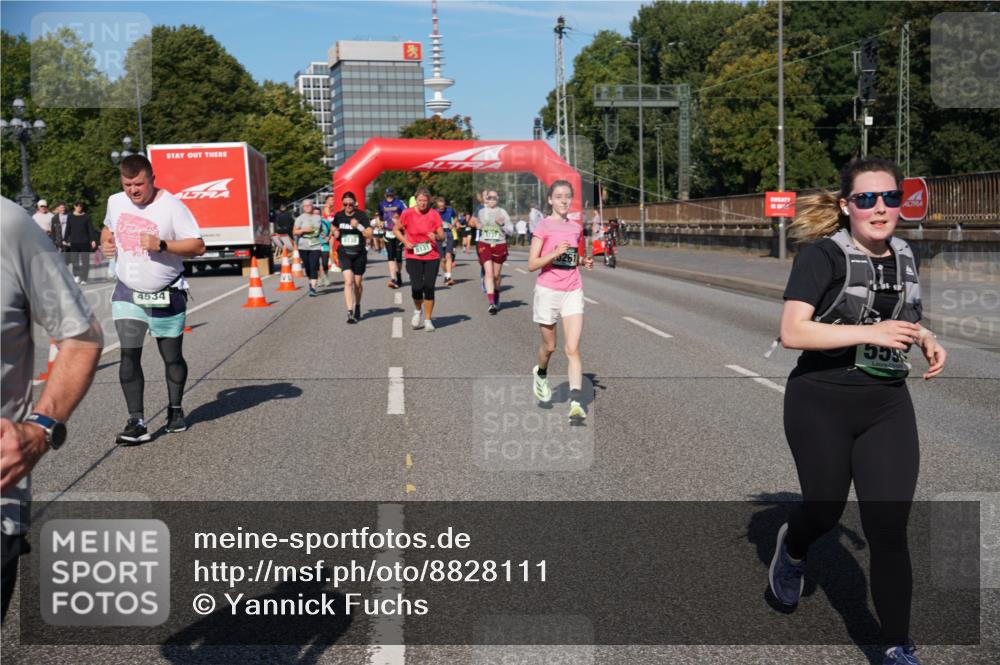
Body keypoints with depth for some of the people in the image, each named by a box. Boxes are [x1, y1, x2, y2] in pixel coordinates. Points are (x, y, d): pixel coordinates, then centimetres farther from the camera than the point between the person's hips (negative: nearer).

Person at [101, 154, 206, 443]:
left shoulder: (171, 206, -14)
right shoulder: (115, 202, 3)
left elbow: (198, 246, -16)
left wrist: (161, 245, -27)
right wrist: (105, 243, 3)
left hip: (166, 296, -3)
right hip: (127, 293, 3)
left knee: (172, 356, 10)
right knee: (129, 356, -8)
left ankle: (175, 410, 31)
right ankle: (137, 422, -5)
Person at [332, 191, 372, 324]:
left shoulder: (361, 215, -6)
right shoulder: (338, 216, 3)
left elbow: (369, 234, -12)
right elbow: (334, 230, 23)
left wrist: (358, 226, -25)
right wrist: (335, 234, 1)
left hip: (359, 254, -1)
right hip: (344, 253, 1)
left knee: (357, 283, 11)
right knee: (348, 281, -15)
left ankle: (357, 306, 37)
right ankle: (350, 312, -17)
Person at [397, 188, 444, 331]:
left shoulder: (434, 214, -2)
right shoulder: (407, 213, -4)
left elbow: (442, 236, 2)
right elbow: (397, 229, 10)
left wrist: (436, 236, -21)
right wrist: (405, 242, -7)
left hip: (432, 256, 1)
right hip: (413, 256, -1)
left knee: (429, 288, 0)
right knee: (417, 287, -13)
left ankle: (427, 320, 14)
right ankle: (417, 311, 19)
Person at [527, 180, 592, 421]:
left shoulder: (577, 227, 8)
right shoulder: (543, 226, -6)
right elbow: (532, 264, -10)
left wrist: (585, 261, 2)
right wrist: (555, 253, -23)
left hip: (572, 291, 3)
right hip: (548, 290, -2)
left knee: (573, 349, -9)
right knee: (549, 346, 13)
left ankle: (576, 402, -13)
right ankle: (541, 374, 46)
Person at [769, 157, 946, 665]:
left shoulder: (903, 256, 6)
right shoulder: (823, 254, -13)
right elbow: (792, 332, -23)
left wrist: (924, 339, 4)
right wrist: (871, 332, -28)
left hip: (887, 406, 4)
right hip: (822, 404, -4)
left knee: (889, 530, 1)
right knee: (824, 511, 13)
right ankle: (793, 547, 50)